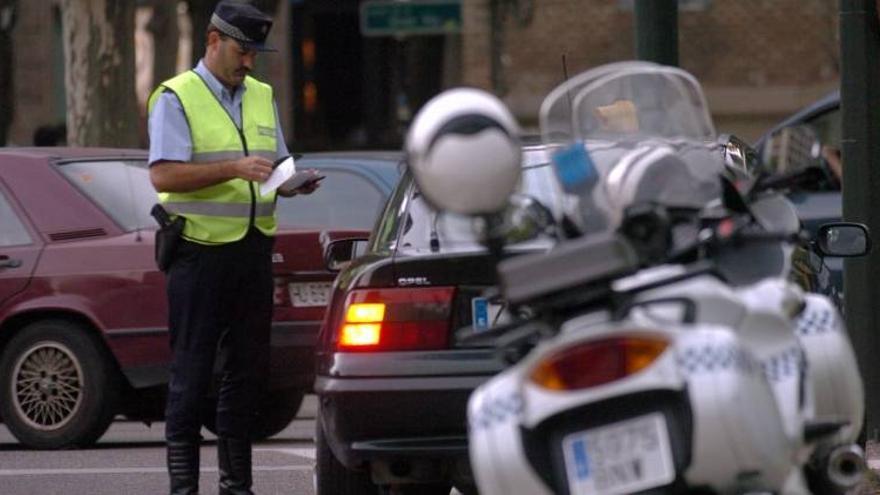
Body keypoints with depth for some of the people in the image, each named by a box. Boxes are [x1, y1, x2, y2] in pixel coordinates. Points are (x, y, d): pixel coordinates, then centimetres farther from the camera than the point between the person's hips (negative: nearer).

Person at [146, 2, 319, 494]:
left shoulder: (263, 97, 15)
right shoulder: (176, 98, -5)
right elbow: (164, 175, -16)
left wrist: (295, 183, -4)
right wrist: (234, 168, -24)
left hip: (254, 250, 6)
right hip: (201, 251, -6)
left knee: (248, 369, 8)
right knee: (192, 372, -4)